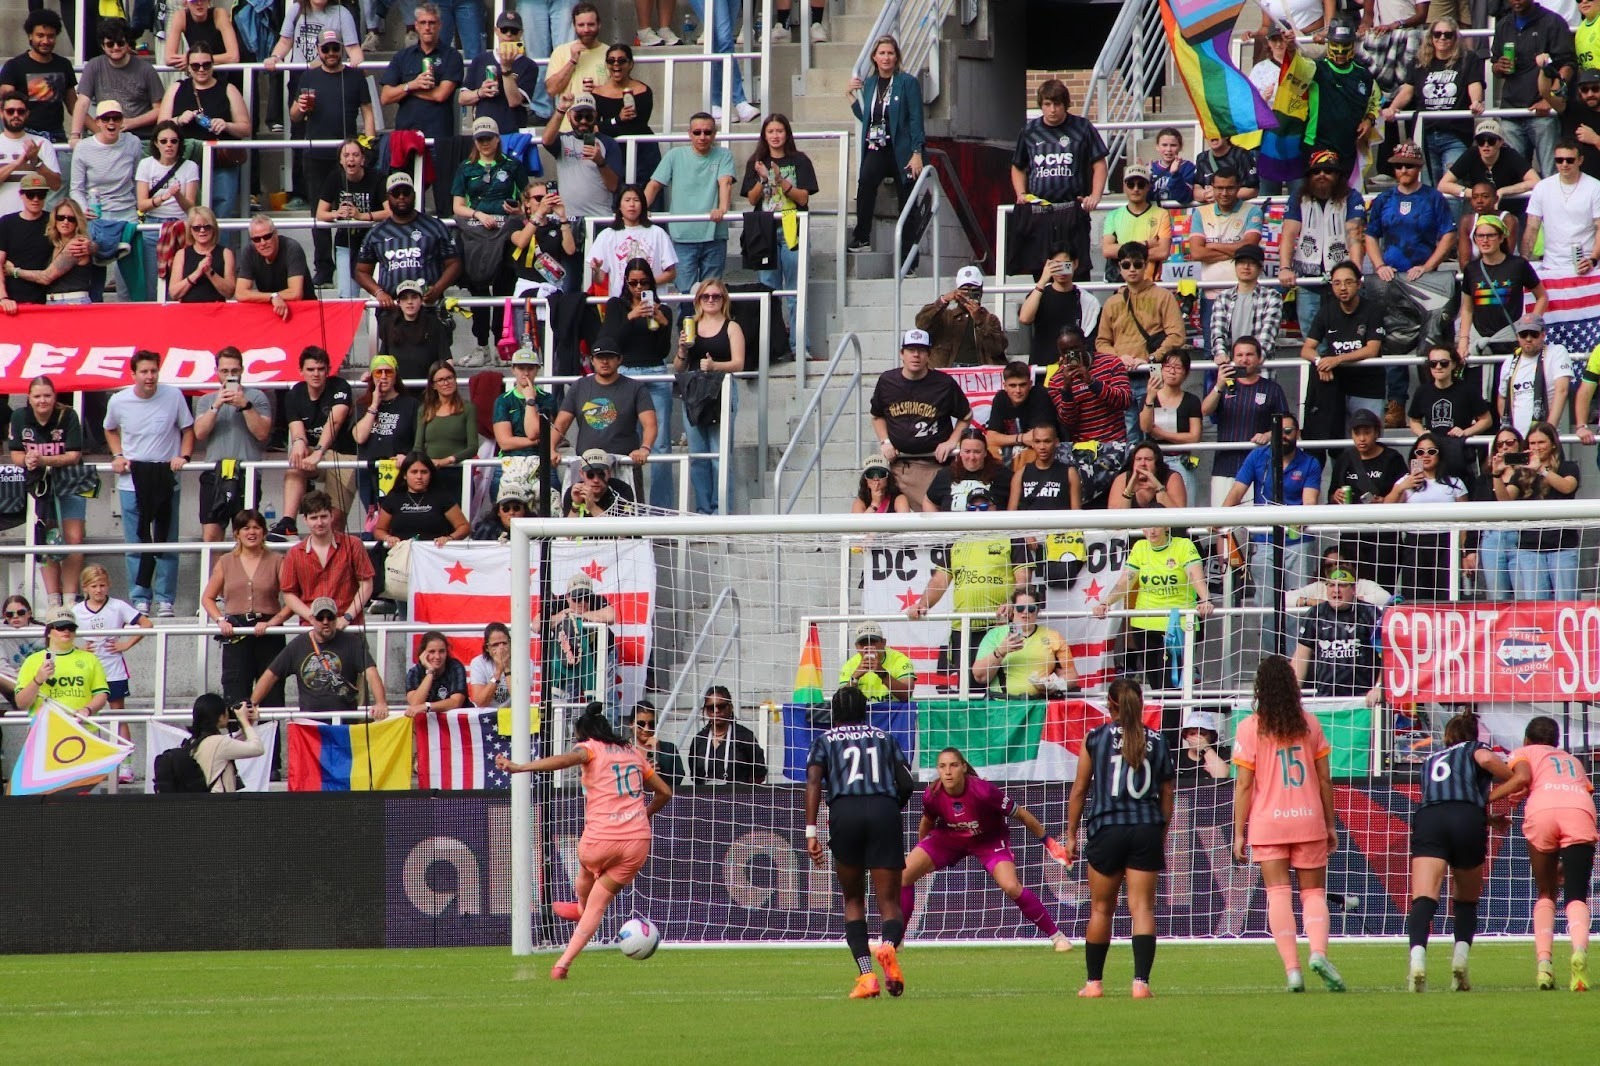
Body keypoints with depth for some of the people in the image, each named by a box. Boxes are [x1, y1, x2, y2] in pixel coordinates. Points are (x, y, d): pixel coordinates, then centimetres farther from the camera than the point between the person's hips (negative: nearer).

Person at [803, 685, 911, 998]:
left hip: (844, 811, 0)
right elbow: (906, 783, 14)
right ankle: (889, 944, -35)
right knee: (889, 902, 1)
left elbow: (813, 781, 3)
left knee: (853, 900, 15)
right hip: (885, 810, 1)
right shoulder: (884, 738, 25)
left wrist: (811, 832, -3)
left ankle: (866, 975, -1)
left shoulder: (824, 740, 20)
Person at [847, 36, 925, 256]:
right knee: (865, 181, -28)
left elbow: (916, 119, -6)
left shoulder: (908, 83, -2)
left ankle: (908, 260, 7)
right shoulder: (869, 85, 12)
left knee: (906, 202, 1)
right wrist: (850, 96, 11)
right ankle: (861, 239, -25)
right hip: (877, 149, 3)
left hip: (901, 149, -3)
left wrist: (917, 153, -14)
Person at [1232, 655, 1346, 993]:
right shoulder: (1310, 724, 3)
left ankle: (1292, 969, -11)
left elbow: (1244, 785, -5)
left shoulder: (1250, 728, -4)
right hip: (1309, 820, 2)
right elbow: (1324, 779, 6)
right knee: (1314, 892, 9)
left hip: (1268, 823, -2)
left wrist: (1239, 833, 1)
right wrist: (1330, 824, 15)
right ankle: (1318, 951, -17)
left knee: (1279, 894, 0)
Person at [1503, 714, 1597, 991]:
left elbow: (1522, 777, 5)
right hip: (1580, 811, 1)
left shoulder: (1524, 753, 28)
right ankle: (1579, 951, -34)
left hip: (1542, 811, -1)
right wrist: (1569, 862, 34)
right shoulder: (1574, 762, 39)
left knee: (1546, 894, 16)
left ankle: (1544, 961, -3)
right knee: (1576, 896, -4)